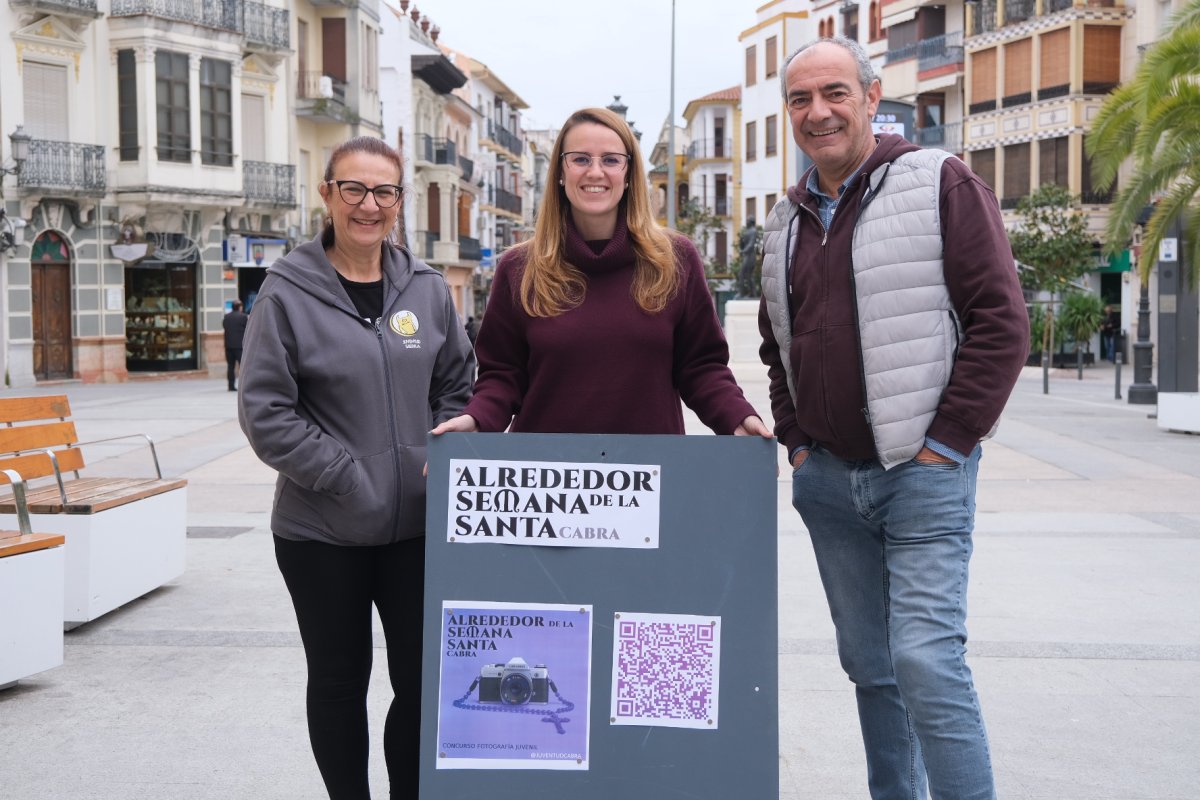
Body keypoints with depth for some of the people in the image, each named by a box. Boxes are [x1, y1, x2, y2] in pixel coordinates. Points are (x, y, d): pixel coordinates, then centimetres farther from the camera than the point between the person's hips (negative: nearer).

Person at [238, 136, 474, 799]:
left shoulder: (427, 287, 5)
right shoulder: (288, 291, -7)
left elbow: (457, 384, 15)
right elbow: (265, 411, -9)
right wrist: (346, 477, -14)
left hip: (418, 523, 3)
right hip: (322, 530, -3)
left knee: (423, 678, 8)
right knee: (339, 680, 12)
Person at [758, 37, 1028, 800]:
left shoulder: (940, 183, -4)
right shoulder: (789, 220, 14)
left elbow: (1001, 322, -10)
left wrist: (946, 441, -12)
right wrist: (795, 437, 11)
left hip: (921, 472, -6)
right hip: (827, 478, 6)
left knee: (927, 660, -12)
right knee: (869, 665, 12)